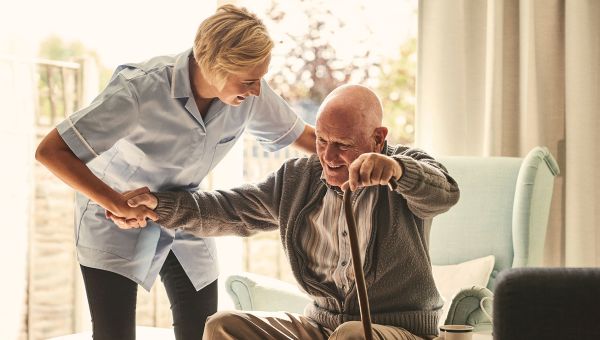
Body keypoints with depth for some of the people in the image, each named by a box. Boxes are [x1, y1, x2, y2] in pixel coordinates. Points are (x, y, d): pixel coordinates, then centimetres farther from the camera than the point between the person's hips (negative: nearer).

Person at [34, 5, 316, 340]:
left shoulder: (250, 93, -18)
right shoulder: (142, 88, -33)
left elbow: (301, 135, 0)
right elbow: (50, 151, -29)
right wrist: (116, 202, -33)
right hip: (117, 224, -4)